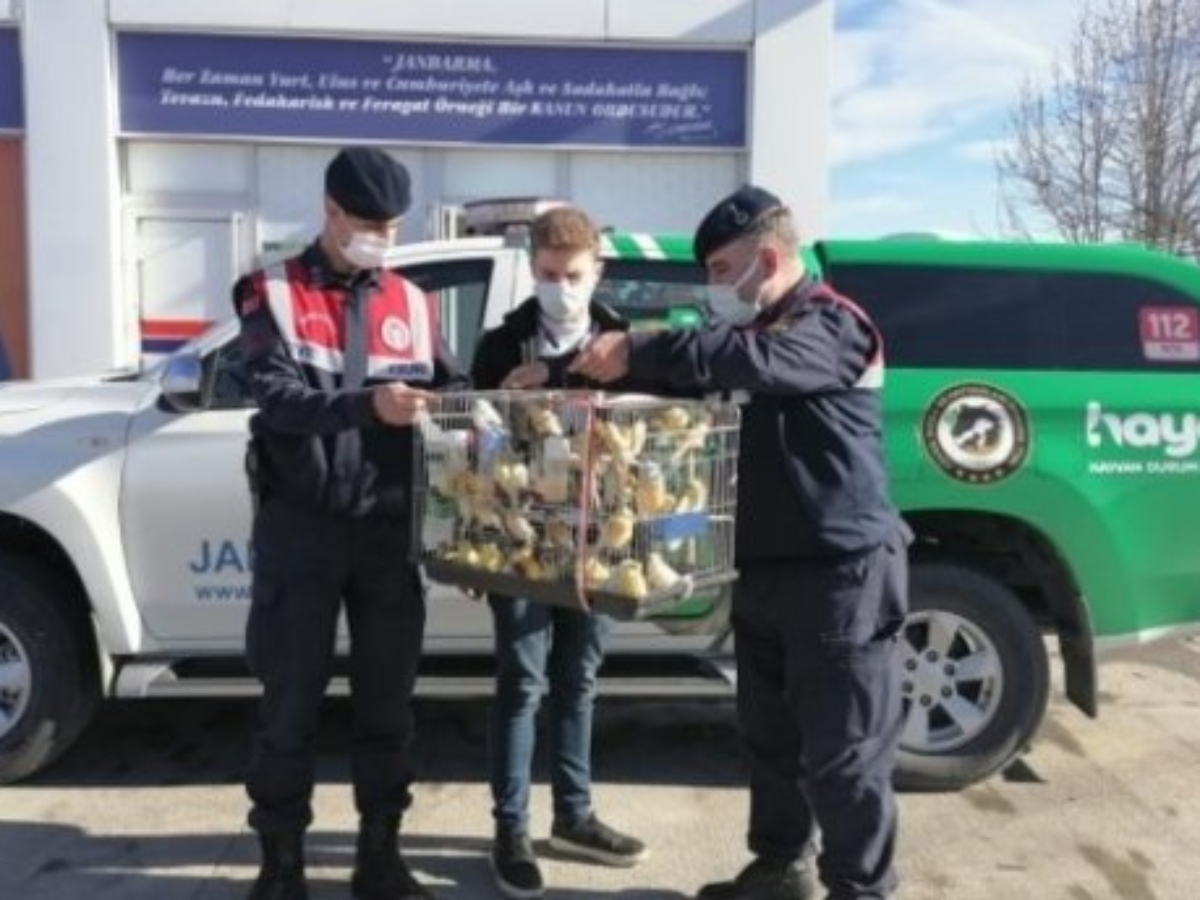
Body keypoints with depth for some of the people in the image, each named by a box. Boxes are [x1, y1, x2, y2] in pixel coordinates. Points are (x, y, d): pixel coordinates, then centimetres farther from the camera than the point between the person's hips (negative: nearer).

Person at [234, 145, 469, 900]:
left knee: (388, 700, 9)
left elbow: (451, 388, 9)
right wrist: (368, 404, -29)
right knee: (291, 700, 5)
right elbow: (278, 397, -15)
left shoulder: (412, 304, 11)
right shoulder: (274, 295, 0)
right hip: (301, 525, -3)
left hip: (390, 528, 3)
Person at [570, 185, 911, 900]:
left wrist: (634, 353, -30)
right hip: (765, 570, 9)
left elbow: (747, 361, -32)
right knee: (770, 735, 17)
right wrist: (578, 370, 1)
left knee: (841, 750, -1)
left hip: (840, 571, -9)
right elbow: (705, 379, 13)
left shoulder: (833, 325, -12)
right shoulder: (762, 328, 18)